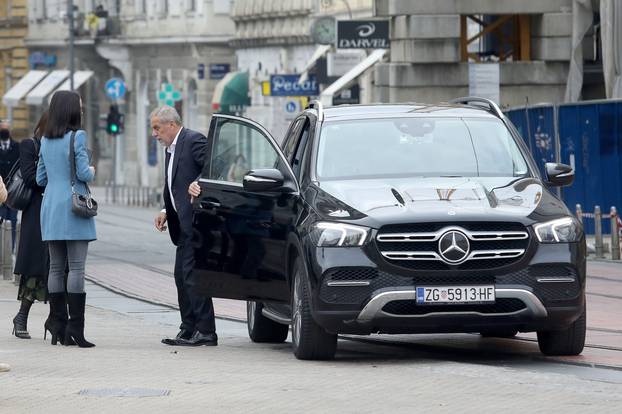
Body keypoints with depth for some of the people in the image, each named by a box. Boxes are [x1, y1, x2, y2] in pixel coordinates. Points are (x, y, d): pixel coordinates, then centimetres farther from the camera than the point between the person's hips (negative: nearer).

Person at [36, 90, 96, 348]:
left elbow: (41, 179, 14)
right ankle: (75, 327, -10)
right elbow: (84, 173, -14)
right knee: (76, 267, -6)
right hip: (74, 209, -6)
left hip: (50, 209, 6)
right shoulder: (76, 137, -10)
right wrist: (92, 172, 7)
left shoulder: (46, 140, 11)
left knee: (56, 267, 8)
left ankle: (57, 326, 9)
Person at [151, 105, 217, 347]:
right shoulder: (171, 149, 21)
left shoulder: (194, 141, -9)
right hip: (184, 224, 10)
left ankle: (205, 331, -9)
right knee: (182, 276, 11)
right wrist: (166, 211, 13)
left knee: (192, 275, -11)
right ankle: (189, 330, 15)